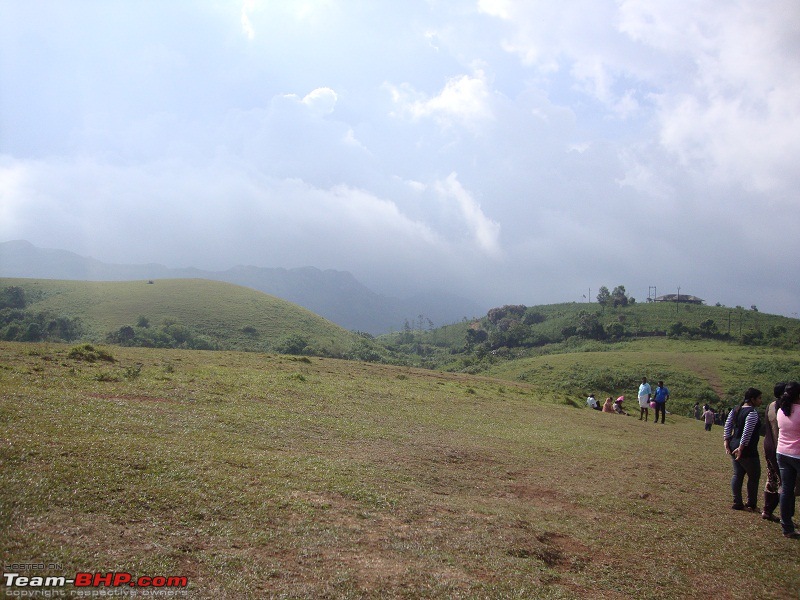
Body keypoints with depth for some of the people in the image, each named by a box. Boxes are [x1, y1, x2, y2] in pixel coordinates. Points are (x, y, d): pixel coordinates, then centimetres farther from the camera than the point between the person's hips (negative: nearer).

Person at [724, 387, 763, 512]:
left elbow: (727, 426, 8)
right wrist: (741, 448, -20)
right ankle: (751, 505, 15)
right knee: (754, 476, 7)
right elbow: (747, 433, -23)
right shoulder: (752, 413, -17)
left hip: (734, 447, 8)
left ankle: (737, 503, 16)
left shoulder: (735, 410, 8)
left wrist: (727, 443, 9)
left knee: (737, 475, 13)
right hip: (748, 450, -8)